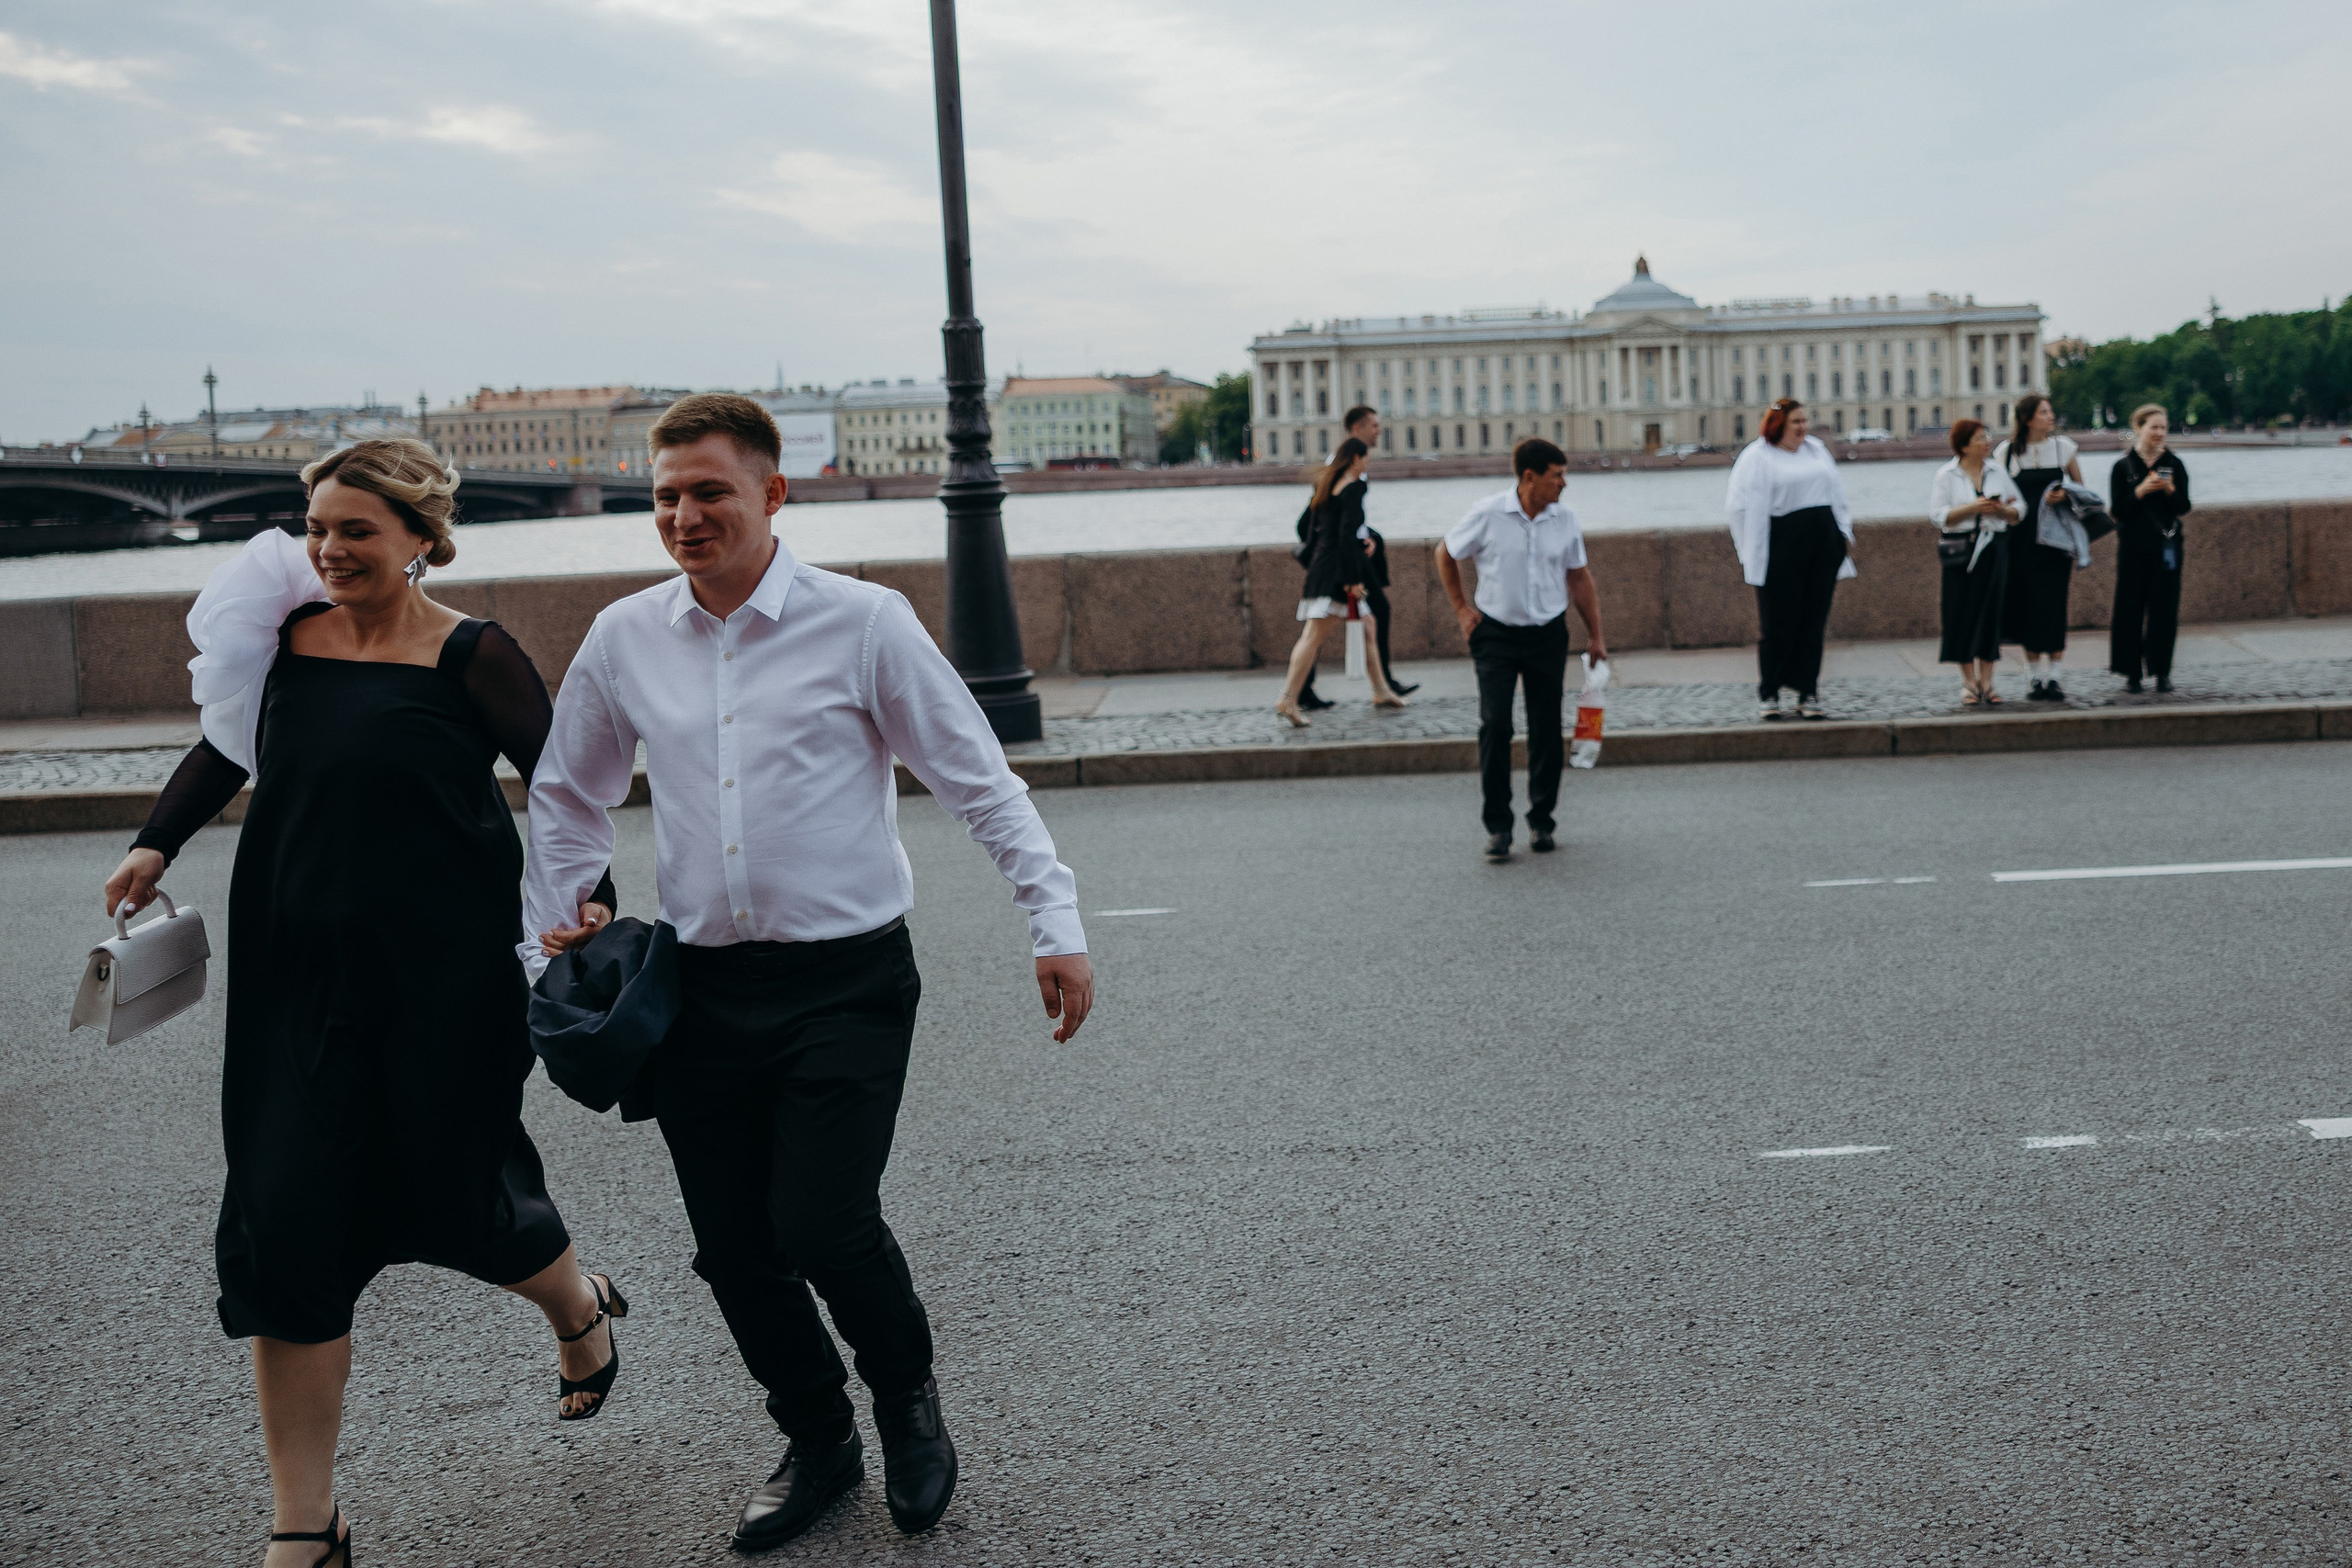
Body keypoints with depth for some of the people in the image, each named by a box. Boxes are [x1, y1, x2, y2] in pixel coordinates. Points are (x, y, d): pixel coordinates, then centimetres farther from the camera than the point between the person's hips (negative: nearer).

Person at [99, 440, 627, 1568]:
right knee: (285, 1224, 1)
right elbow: (231, 744, 21)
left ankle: (582, 1311, 46)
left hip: (438, 977, -4)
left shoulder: (469, 656, -8)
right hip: (298, 972, 4)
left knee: (459, 1194, 9)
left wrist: (587, 894, -16)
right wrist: (157, 842, 12)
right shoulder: (287, 635, 4)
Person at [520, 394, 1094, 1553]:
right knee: (733, 1250, 7)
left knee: (823, 1226, -13)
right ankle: (817, 1445, 33)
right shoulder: (623, 639, 5)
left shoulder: (864, 624, -6)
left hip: (846, 982, -4)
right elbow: (568, 799, 19)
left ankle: (909, 1401, 20)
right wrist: (547, 944, 15)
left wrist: (1056, 923, -9)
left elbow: (980, 782, -3)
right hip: (702, 990, 4)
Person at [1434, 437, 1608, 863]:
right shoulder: (1487, 515, -11)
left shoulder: (1565, 517, -1)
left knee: (1546, 729, 5)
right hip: (1495, 634, -3)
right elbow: (1446, 555, 5)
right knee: (1495, 724, -10)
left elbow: (1579, 577, 10)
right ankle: (1497, 825, -2)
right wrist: (1461, 608, 3)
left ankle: (1541, 821, 18)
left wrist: (1595, 635, 13)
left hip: (1548, 635, 3)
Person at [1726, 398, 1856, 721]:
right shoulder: (1757, 457, -1)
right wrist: (1750, 555, -11)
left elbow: (1837, 494, 21)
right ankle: (1770, 694, 7)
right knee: (1777, 624, -3)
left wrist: (1845, 534, 14)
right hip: (1781, 548, -5)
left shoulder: (1817, 450, 17)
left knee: (1814, 622, 4)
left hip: (1823, 545, 5)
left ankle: (1808, 694, 9)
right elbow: (1742, 507, -5)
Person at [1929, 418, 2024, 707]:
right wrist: (1972, 508, -17)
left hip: (1995, 549, 3)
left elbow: (2019, 508, 11)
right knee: (1964, 614, -3)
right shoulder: (1946, 476, 0)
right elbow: (1937, 515, -8)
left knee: (1991, 613, 2)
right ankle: (1969, 683, 7)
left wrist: (2002, 510, -10)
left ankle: (1986, 682, 10)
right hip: (1962, 550, -3)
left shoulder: (1997, 472, 11)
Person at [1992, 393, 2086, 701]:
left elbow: (2080, 489, 13)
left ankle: (2053, 677, 0)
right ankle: (2037, 677, 10)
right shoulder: (2006, 452, 1)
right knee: (2027, 609, 1)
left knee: (2053, 606, -6)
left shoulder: (2063, 447, 5)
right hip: (2021, 541, 0)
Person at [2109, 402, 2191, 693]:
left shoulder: (2174, 464, 6)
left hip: (2166, 545, 1)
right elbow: (2117, 508, -4)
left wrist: (2170, 491, -17)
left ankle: (2161, 671, 9)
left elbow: (2184, 508, 1)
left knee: (2164, 608, 0)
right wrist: (2141, 490, -18)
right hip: (2133, 546, -1)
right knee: (2130, 607, -2)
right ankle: (2132, 672, 7)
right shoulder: (2123, 467, 2)